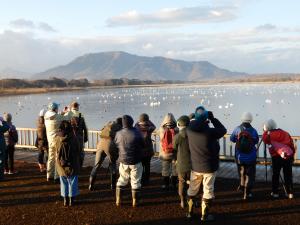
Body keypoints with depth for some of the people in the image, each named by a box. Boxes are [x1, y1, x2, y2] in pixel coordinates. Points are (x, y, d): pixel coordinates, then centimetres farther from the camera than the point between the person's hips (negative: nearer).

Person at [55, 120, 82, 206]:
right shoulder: (74, 138, -16)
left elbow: (56, 149, 7)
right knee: (73, 182, 11)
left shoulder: (57, 139, -12)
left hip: (61, 165, 2)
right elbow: (79, 150, -6)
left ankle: (65, 200, 21)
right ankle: (71, 200, 16)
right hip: (73, 165, -2)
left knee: (64, 182, 16)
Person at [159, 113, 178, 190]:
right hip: (174, 154, 0)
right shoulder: (176, 130, -16)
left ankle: (165, 185, 20)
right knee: (174, 170, 14)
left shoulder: (162, 130, -16)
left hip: (165, 154, 0)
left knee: (165, 170, 14)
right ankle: (174, 185, 21)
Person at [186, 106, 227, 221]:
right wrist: (212, 118, -3)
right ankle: (205, 215, 17)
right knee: (208, 191, 10)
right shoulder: (210, 132, -24)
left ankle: (189, 211, 29)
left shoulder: (190, 130, -12)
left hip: (195, 166, 4)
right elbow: (223, 130, -6)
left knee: (192, 189, 19)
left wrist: (200, 121, 2)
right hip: (209, 167, -4)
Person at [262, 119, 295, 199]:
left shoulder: (270, 135, -2)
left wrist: (265, 132, 21)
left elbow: (265, 139, 12)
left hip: (277, 157, -3)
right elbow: (292, 145, 8)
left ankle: (275, 192, 11)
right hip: (289, 156, 3)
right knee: (288, 175, 9)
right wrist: (292, 155, 13)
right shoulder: (285, 133, 9)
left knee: (275, 175, 9)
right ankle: (290, 193, 9)